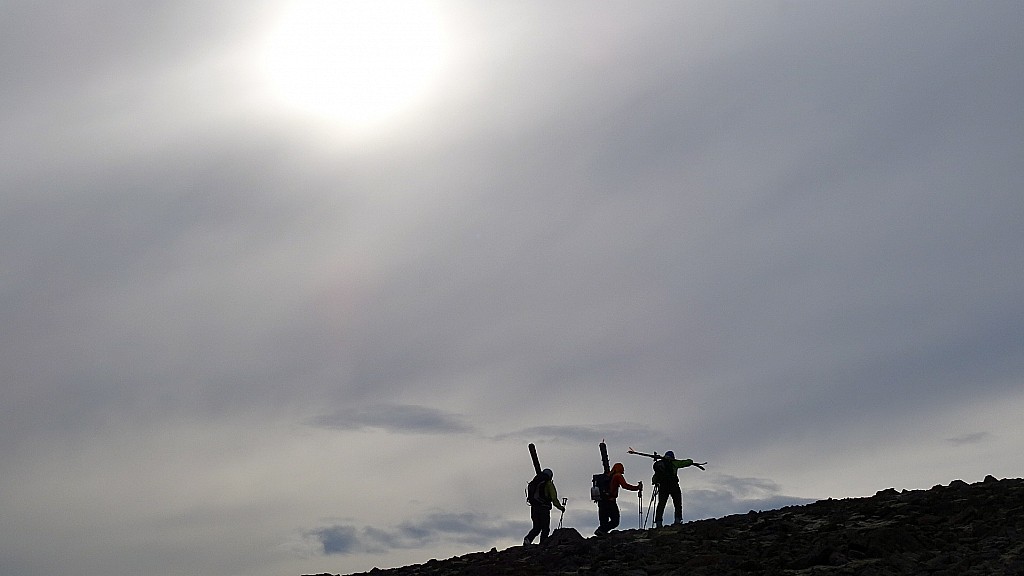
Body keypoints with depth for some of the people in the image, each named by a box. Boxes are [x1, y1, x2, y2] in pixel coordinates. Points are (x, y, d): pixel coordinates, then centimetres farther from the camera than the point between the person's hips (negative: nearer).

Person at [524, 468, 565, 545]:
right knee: (545, 529, 5)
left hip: (534, 508, 5)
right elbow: (554, 499, -4)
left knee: (537, 527, 14)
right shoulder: (549, 484, -2)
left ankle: (528, 539, -7)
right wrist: (561, 507, 8)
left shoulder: (532, 483, 15)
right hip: (544, 508, -5)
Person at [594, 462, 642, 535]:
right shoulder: (618, 476, 0)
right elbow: (625, 485, -13)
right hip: (610, 501, -7)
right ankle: (601, 531, -19)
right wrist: (637, 488, -7)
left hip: (601, 501, 7)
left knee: (604, 521, 12)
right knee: (615, 521, -3)